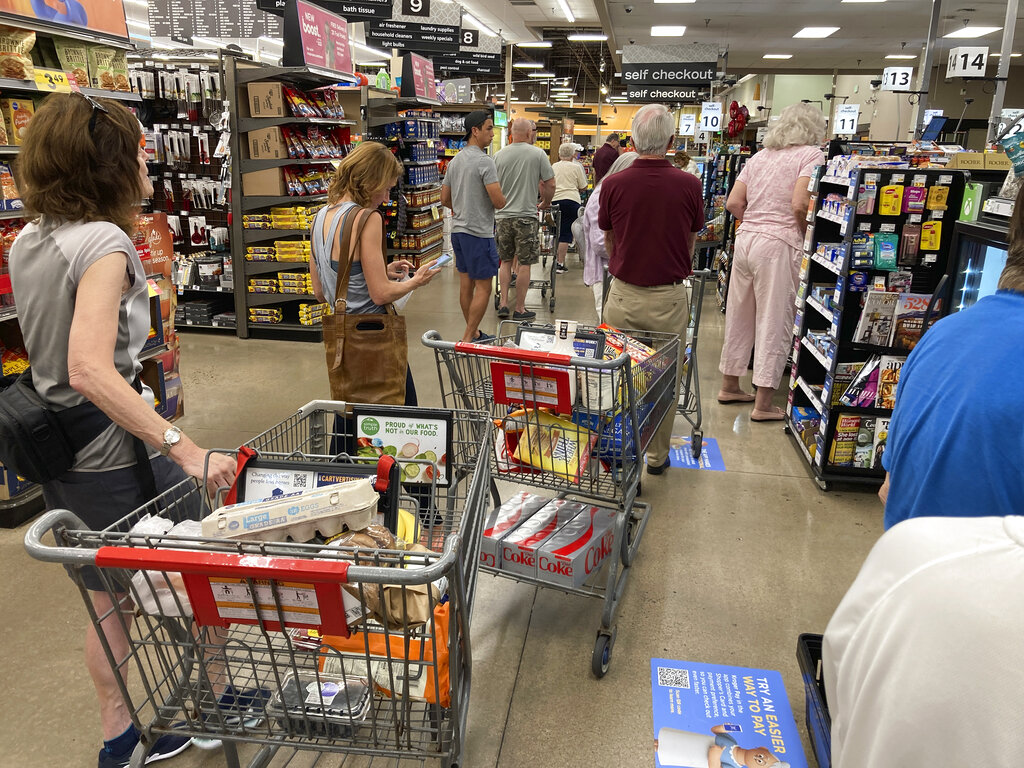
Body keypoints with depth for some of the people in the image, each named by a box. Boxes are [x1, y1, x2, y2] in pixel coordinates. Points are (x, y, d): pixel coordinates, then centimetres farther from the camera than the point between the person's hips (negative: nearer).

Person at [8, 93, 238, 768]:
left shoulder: (28, 242, 6)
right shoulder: (103, 242, -20)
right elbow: (91, 371, -31)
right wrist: (184, 448, -35)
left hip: (61, 453, 9)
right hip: (118, 458, -8)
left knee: (109, 601, 21)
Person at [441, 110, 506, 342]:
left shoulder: (454, 161, 11)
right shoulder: (484, 161, -16)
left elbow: (445, 199, 16)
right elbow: (498, 201, -19)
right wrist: (502, 201, 3)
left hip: (458, 229, 9)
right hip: (479, 232, -9)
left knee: (466, 283, 13)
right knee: (483, 286, -2)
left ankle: (474, 333, 24)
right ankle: (468, 339, -2)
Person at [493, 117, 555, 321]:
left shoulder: (499, 155, 3)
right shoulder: (538, 153, -5)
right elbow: (550, 184, -3)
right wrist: (545, 203, 15)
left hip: (503, 215, 4)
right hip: (526, 215, -3)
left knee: (506, 261, 15)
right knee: (524, 263, 3)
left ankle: (503, 304, 13)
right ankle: (520, 309, 8)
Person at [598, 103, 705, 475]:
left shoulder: (613, 184, -7)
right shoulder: (688, 185, -7)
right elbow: (691, 241, 8)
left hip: (623, 295, 1)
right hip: (669, 297, 0)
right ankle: (656, 455, 25)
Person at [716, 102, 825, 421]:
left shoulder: (760, 156, 15)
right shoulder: (811, 154, -4)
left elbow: (733, 203, 9)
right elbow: (799, 205, -16)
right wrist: (807, 232, 0)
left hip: (745, 239, 7)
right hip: (779, 244, -7)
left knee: (739, 314, 15)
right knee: (774, 322, 0)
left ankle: (729, 385, 28)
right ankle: (763, 403, 5)